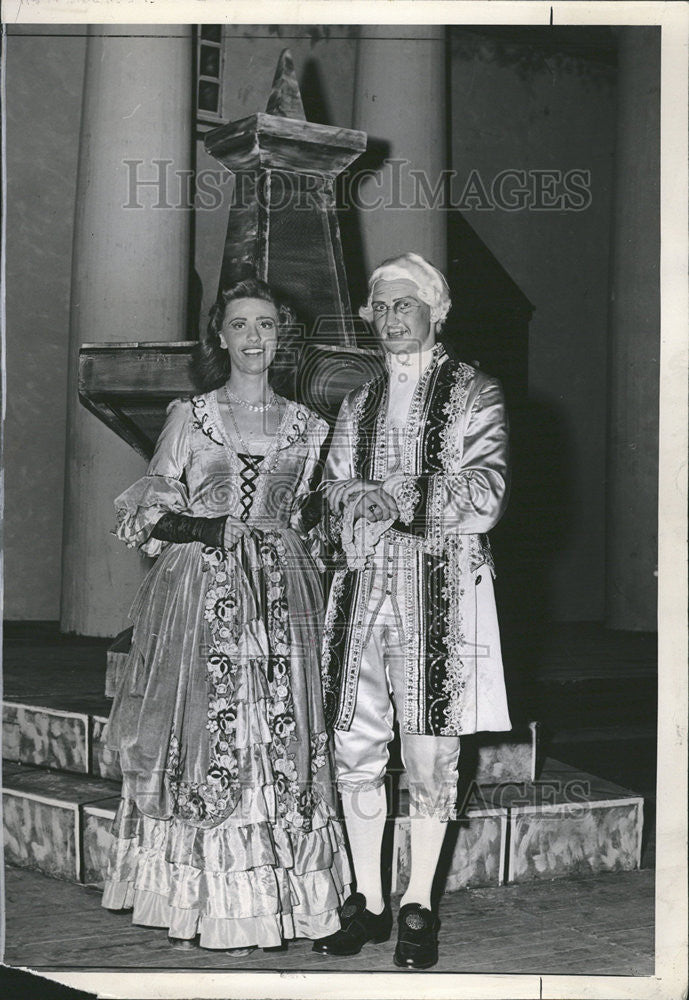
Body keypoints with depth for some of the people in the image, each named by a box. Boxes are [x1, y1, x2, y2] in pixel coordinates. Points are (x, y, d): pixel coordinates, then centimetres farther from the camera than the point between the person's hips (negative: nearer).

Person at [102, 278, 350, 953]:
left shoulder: (304, 427, 12)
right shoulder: (190, 417, 6)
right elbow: (147, 515, 3)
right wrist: (206, 530, -12)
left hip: (279, 599, 2)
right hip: (199, 596, -2)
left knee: (277, 741, -2)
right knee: (201, 741, -4)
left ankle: (265, 902, 5)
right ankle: (194, 904, 4)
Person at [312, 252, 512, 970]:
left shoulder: (474, 394, 5)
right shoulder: (359, 404, 18)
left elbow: (485, 496, -6)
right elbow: (336, 497, 10)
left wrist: (385, 499, -8)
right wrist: (380, 502, -11)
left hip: (440, 588, -4)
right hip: (363, 587, 4)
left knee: (429, 755, -3)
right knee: (356, 749, 2)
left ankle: (417, 910, 9)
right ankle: (367, 903, 14)